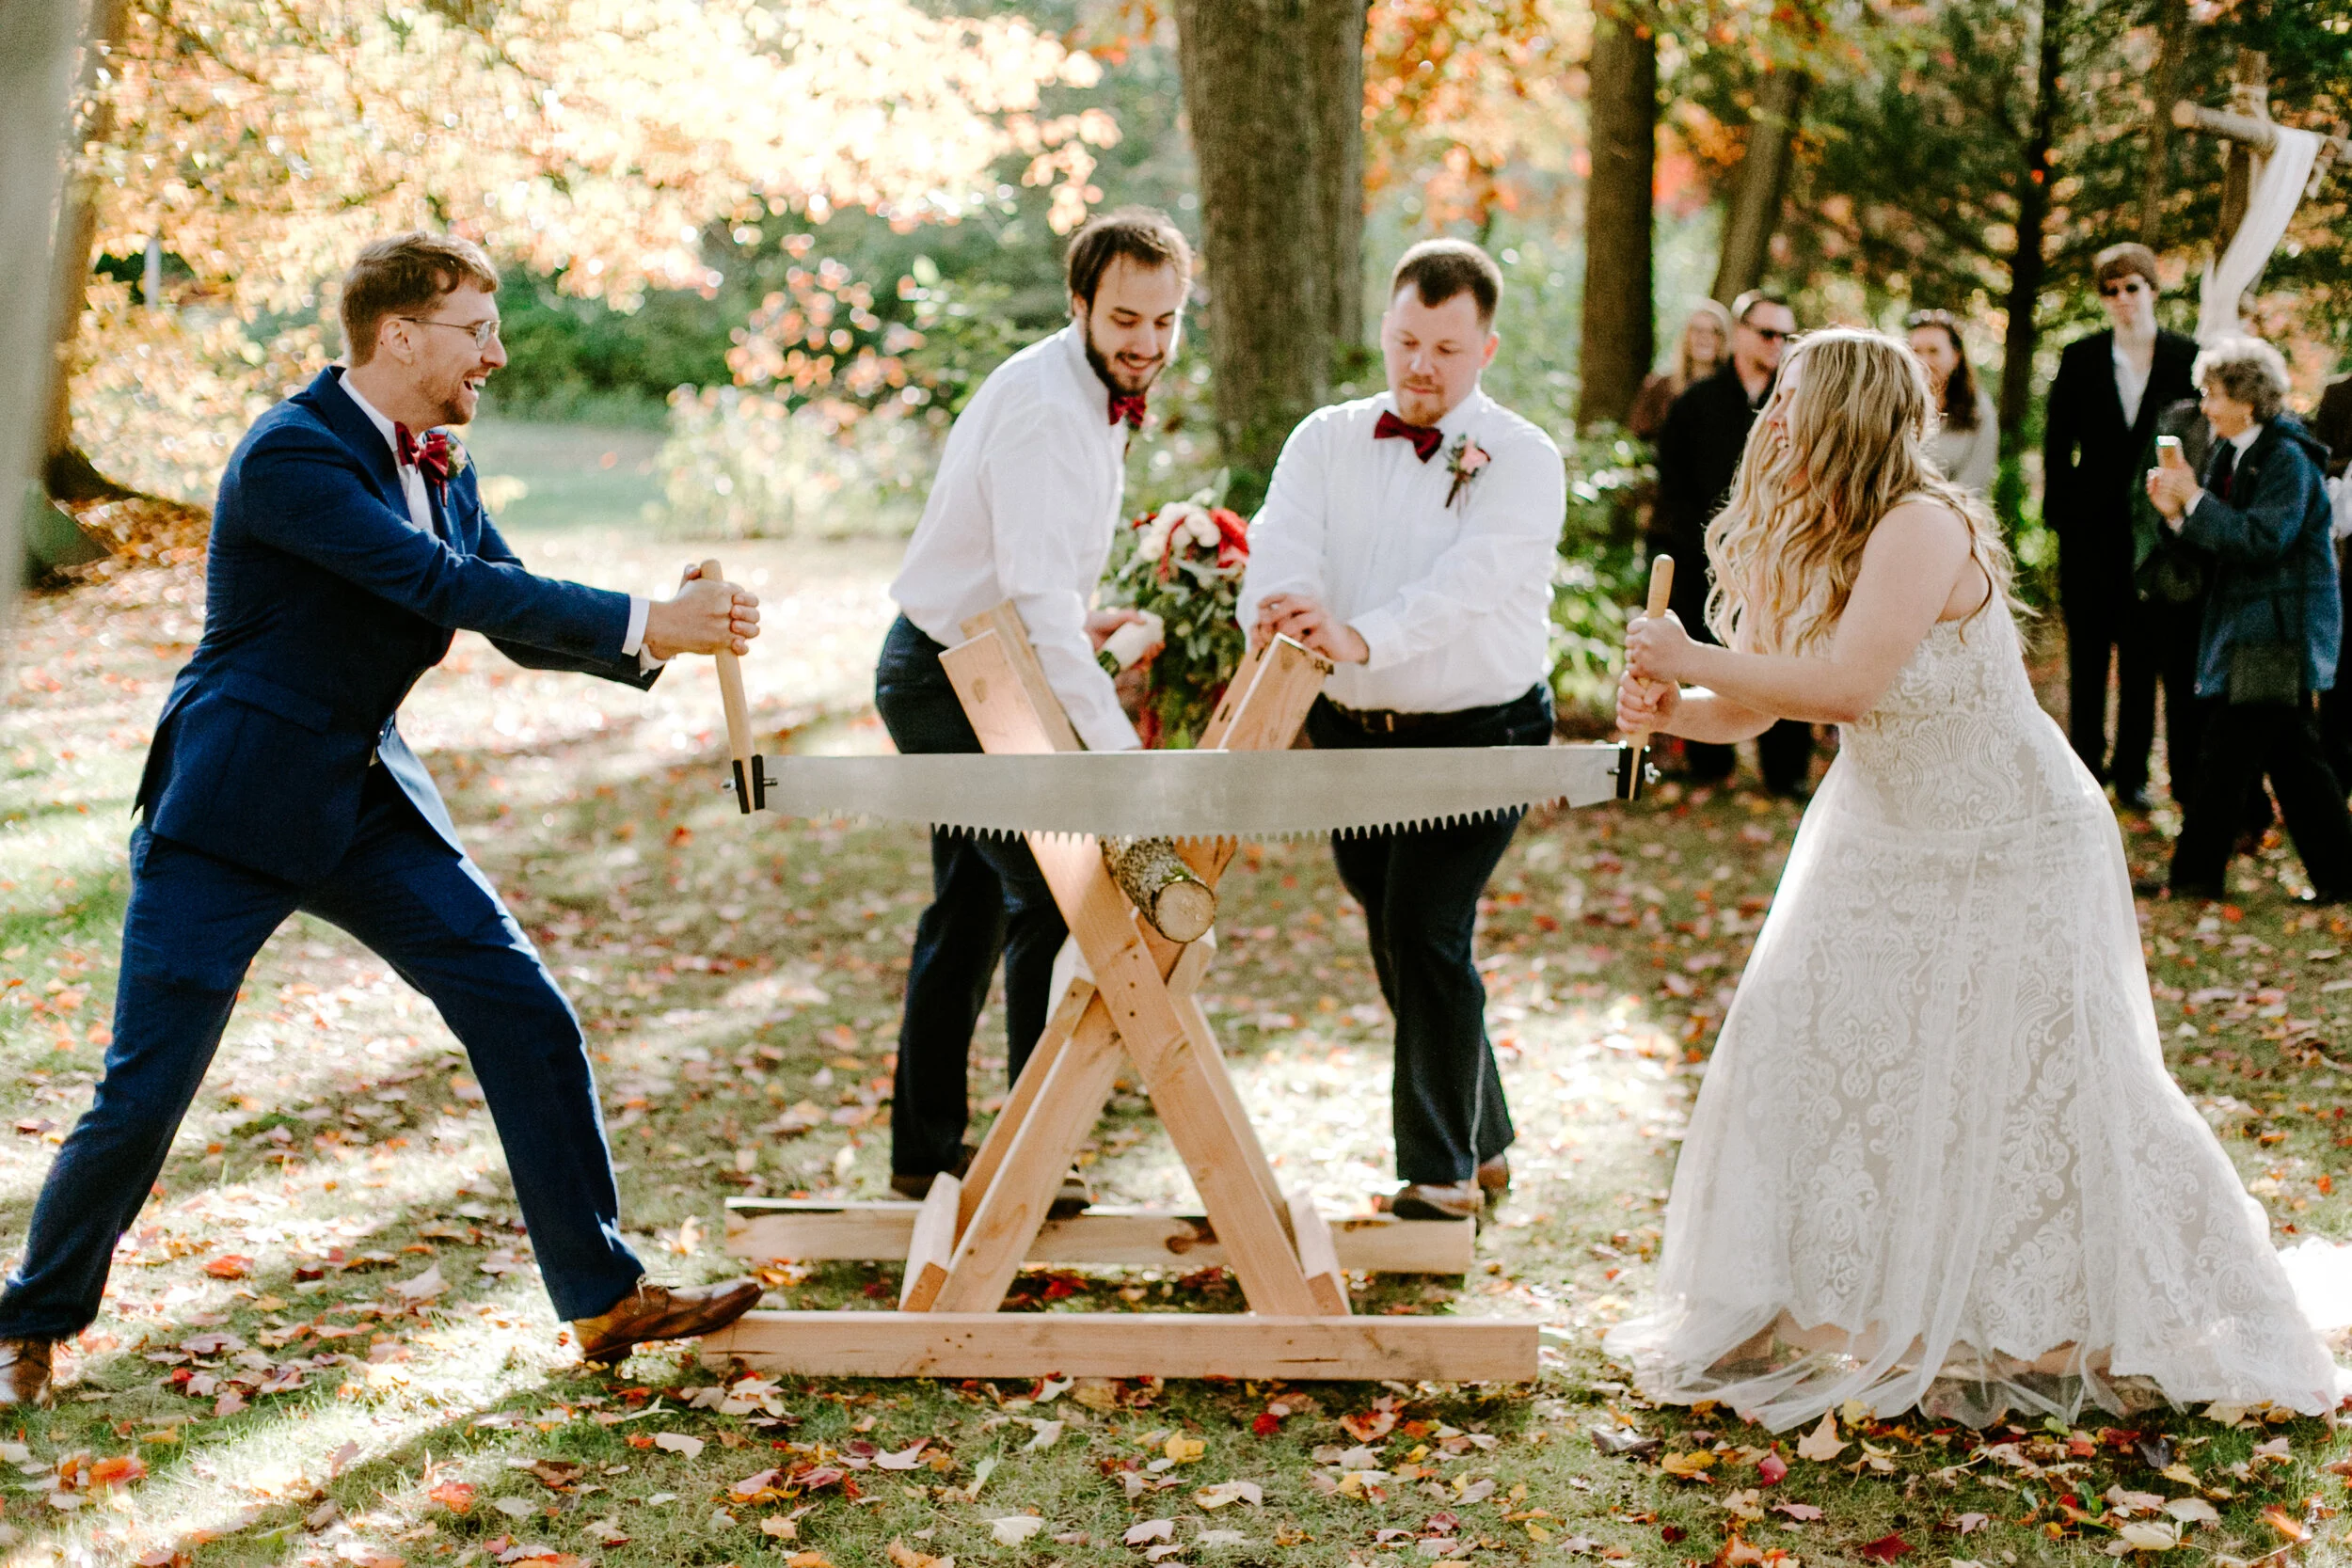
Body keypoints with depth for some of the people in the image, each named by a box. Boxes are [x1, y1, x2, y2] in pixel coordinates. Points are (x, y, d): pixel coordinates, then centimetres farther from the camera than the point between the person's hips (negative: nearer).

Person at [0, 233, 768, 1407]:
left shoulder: (440, 467, 7)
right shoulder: (290, 455, -19)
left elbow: (518, 619, 7)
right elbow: (445, 586, -28)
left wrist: (657, 633, -11)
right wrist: (646, 622, -29)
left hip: (368, 802, 8)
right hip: (232, 811, -7)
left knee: (530, 1023, 0)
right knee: (144, 1094, -1)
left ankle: (605, 1297, 9)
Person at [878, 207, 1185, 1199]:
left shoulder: (1094, 394, 8)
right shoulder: (1044, 408, -24)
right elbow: (1036, 595, -33)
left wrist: (1074, 625, 7)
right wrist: (1118, 749, -38)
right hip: (950, 678, -10)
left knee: (974, 906, 15)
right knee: (1055, 894, -9)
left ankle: (926, 1150, 25)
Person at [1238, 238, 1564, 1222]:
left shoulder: (1520, 461, -7)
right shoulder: (1325, 440, 6)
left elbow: (1466, 582, -25)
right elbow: (1280, 544, -12)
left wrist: (1360, 636, -43)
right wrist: (1279, 621, -36)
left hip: (1475, 738, -5)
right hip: (1351, 733, 5)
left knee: (1426, 933, -13)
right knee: (1397, 944, 12)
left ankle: (1440, 1170, 1)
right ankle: (1483, 1141, 31)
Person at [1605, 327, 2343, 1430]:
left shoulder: (1923, 526, -23)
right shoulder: (1795, 545, 3)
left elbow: (1848, 683, -31)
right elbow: (1751, 708, 5)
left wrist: (1696, 660, -24)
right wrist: (1669, 707, -15)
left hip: (2009, 843, -8)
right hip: (1885, 841, 8)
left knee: (2024, 1084, 0)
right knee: (1805, 1046, 2)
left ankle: (2059, 1336, 18)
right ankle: (1782, 1318, 13)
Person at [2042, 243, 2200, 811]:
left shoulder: (2187, 358, 2)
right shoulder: (2081, 358, 3)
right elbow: (2057, 440, 5)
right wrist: (2059, 512, -2)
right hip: (2092, 527, 0)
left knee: (2143, 657, 5)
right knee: (2088, 653, 5)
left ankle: (2132, 771, 13)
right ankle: (2087, 764, 14)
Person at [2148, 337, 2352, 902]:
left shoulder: (2287, 457, -14)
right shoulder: (2234, 453, 13)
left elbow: (2263, 539, -23)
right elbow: (2226, 540, 15)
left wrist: (2195, 499, -20)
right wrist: (2177, 511, -1)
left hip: (2277, 630, -10)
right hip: (2254, 626, 10)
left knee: (2226, 752, -7)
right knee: (2292, 754, 12)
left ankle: (2194, 875, -2)